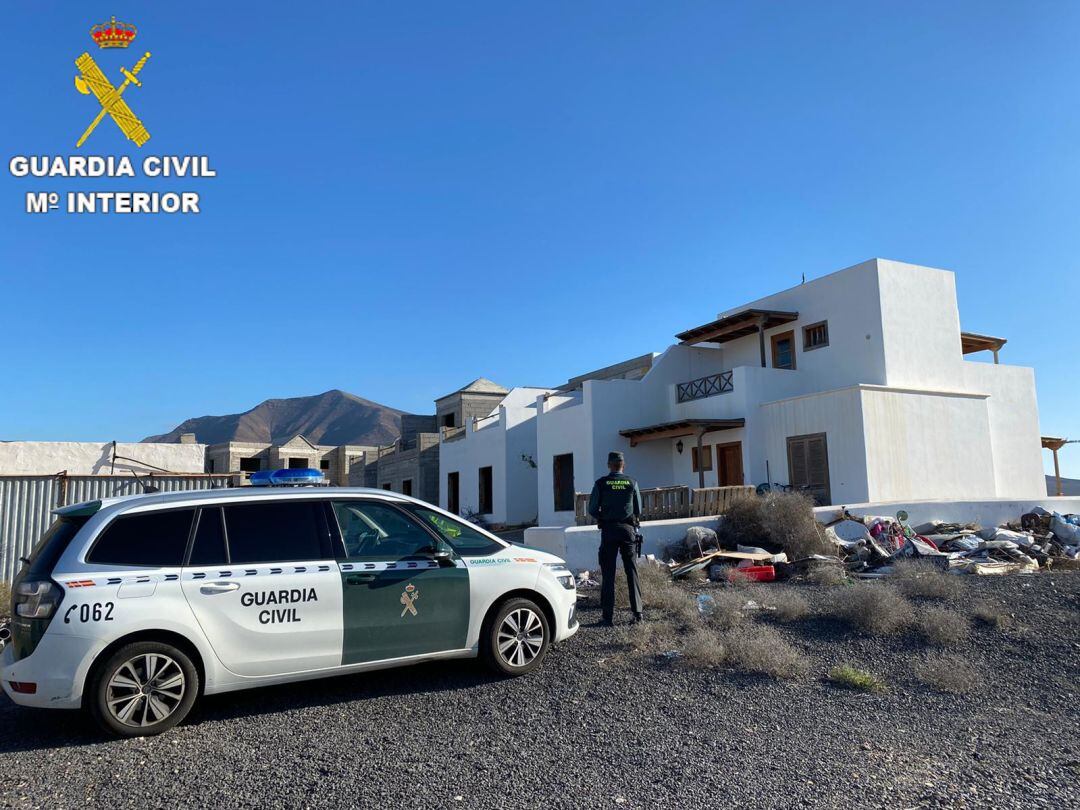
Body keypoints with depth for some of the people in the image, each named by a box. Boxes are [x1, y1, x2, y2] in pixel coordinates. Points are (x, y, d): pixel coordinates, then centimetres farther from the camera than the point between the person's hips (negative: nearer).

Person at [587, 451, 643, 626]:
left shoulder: (601, 483, -3)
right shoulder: (632, 483, 1)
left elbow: (592, 510, 0)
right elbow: (639, 511, 7)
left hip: (609, 530, -1)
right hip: (628, 529, 1)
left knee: (608, 574, 2)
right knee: (632, 571, 9)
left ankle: (608, 616, 1)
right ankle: (637, 612, 9)